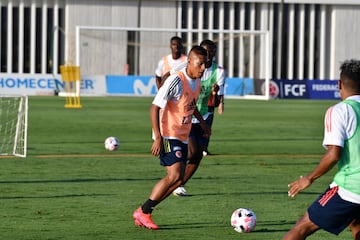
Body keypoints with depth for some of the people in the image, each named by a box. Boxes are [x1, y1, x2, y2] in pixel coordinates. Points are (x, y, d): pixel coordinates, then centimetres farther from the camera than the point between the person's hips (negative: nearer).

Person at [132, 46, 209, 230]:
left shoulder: (197, 81, 6)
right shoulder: (176, 81, -21)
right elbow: (154, 107, -22)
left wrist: (202, 121, 26)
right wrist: (158, 137, -26)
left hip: (182, 137, 9)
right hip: (168, 135, -9)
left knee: (177, 180, 2)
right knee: (175, 175, -20)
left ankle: (144, 212, 11)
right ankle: (143, 212, -8)